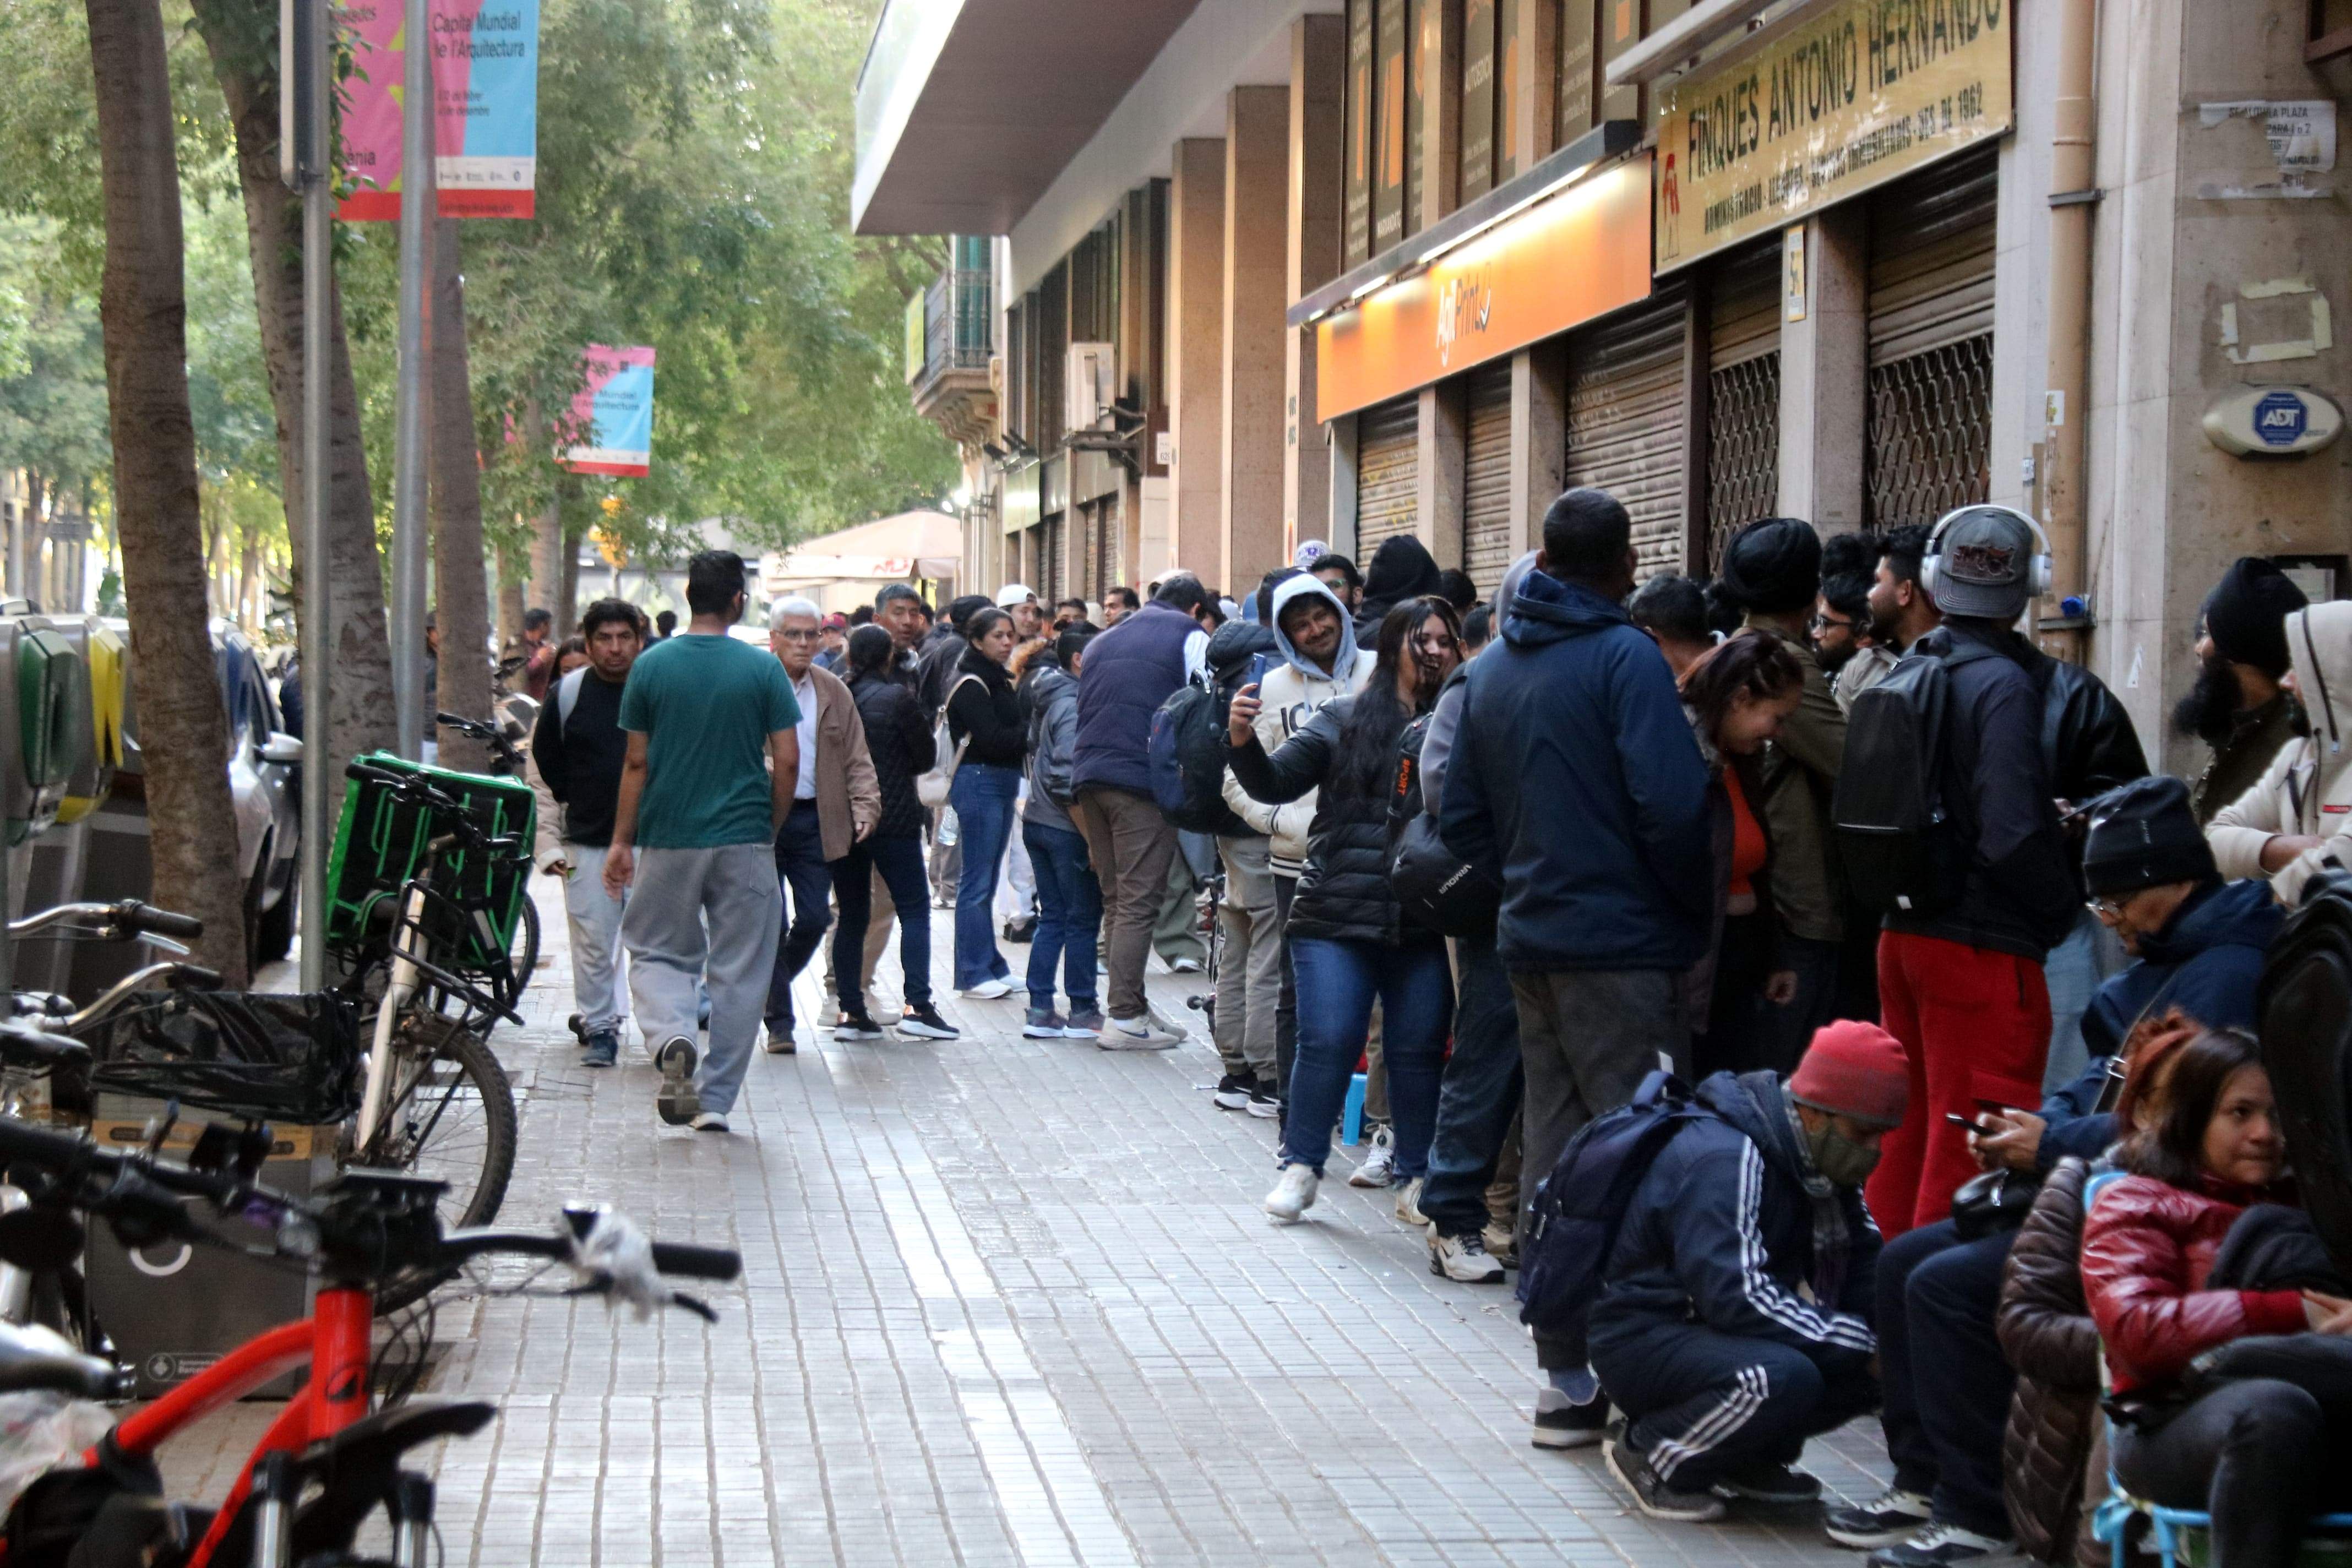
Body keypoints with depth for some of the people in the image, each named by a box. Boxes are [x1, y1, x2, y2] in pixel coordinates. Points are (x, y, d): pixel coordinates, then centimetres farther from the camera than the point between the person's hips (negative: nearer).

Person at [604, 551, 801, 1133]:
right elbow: (787, 761, -4)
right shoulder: (763, 668, -4)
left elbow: (637, 763, 1)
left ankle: (671, 1037, -14)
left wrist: (621, 840, 9)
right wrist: (771, 832, 10)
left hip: (668, 842, 1)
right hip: (744, 843, -1)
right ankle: (715, 1101, 9)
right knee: (738, 974, 8)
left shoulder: (651, 666, -1)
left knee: (657, 954, 15)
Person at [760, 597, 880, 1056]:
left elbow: (856, 759, 11)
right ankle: (779, 1022, 7)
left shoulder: (834, 693, 10)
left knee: (814, 918, 2)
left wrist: (866, 806, -4)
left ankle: (771, 988, 28)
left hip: (815, 820, 4)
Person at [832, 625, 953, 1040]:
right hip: (894, 819, -4)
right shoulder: (897, 698, -9)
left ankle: (850, 1011, 7)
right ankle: (917, 1005, -7)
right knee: (914, 910, 2)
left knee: (852, 917, 10)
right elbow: (927, 757, -1)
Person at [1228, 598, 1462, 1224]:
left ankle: (1417, 1179, 19)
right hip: (1336, 915, -1)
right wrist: (1243, 743, -17)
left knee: (1418, 1049, 6)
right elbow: (1276, 782, 0)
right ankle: (1301, 1167, 13)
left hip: (1424, 927, 1)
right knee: (1327, 1042, -2)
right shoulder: (1344, 720, 3)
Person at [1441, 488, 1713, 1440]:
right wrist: (1697, 910, -6)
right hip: (1622, 945, -7)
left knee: (1553, 1159, 10)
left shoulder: (1491, 671, 13)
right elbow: (1671, 806, -19)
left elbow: (1461, 818, 16)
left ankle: (1565, 1376, 14)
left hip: (1531, 942, 7)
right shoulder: (1624, 657, -11)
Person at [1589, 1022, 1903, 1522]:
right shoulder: (1725, 1161, -24)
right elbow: (1736, 1297, -32)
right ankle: (1648, 1454, -11)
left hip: (1715, 1333, 9)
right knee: (1780, 1377, -36)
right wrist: (1859, 1344, -30)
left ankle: (1750, 1458, 8)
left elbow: (1866, 1270, 5)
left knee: (1878, 1358, -9)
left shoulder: (1818, 1162, 5)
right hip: (1644, 1340, -9)